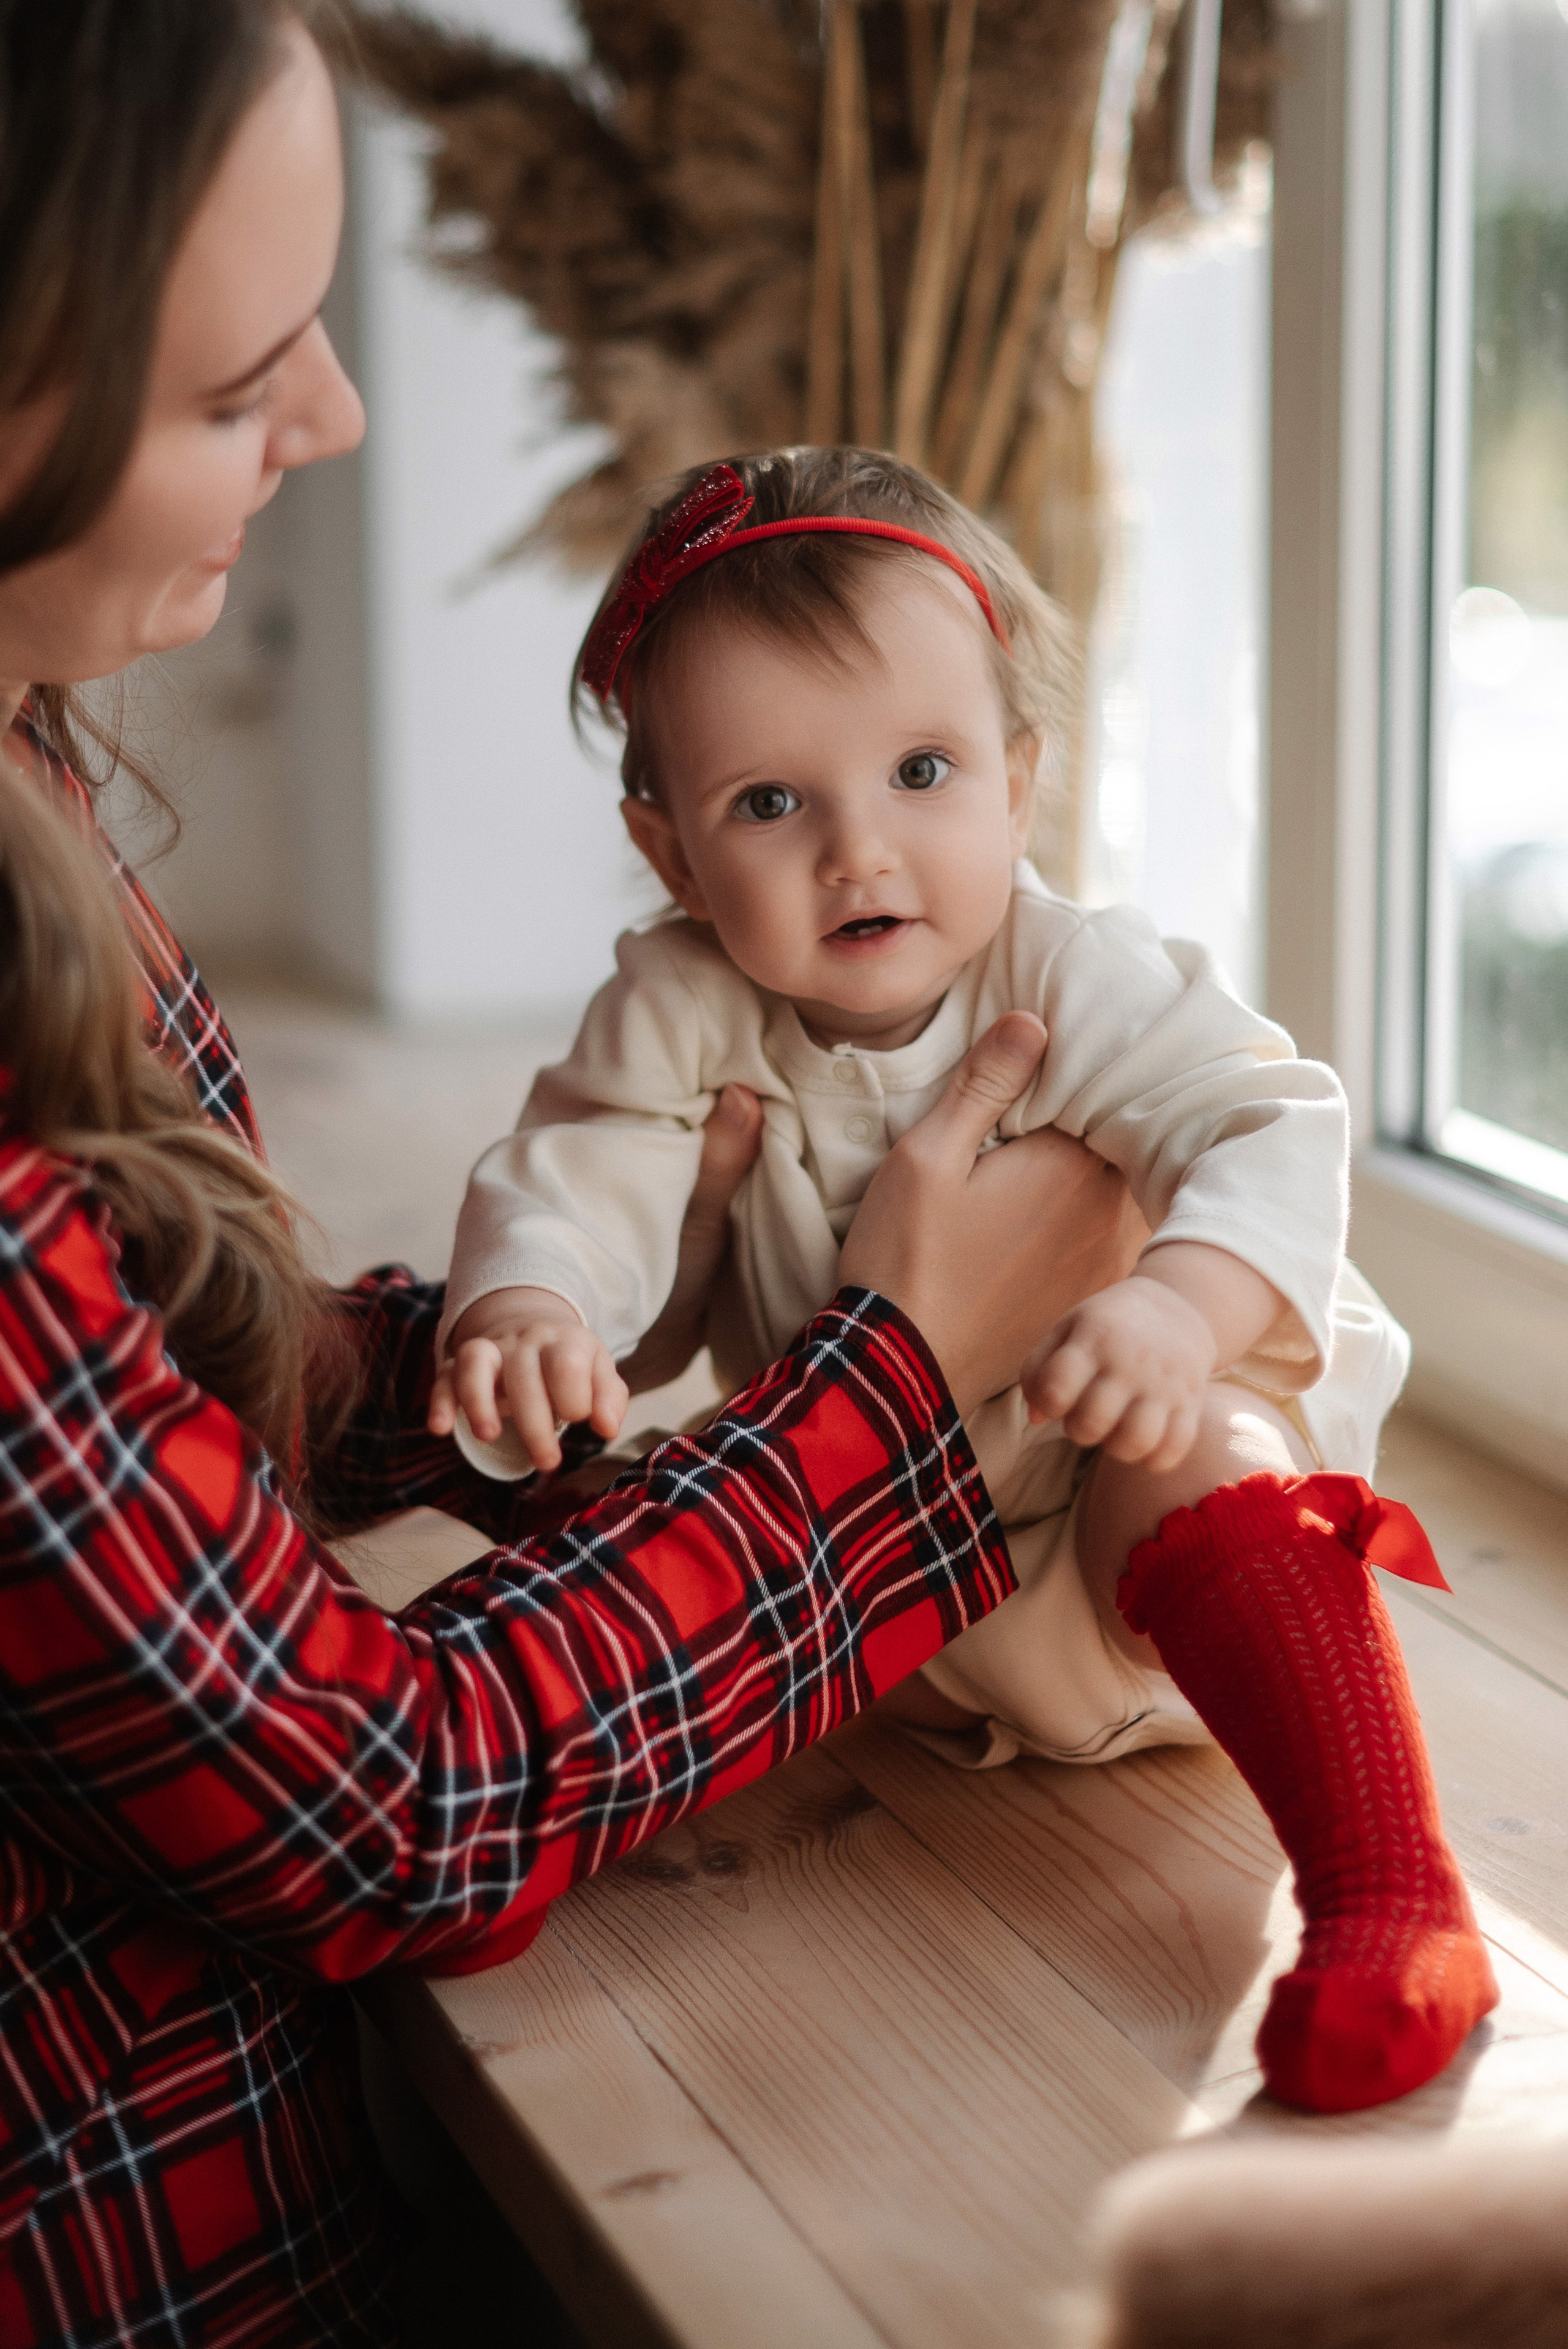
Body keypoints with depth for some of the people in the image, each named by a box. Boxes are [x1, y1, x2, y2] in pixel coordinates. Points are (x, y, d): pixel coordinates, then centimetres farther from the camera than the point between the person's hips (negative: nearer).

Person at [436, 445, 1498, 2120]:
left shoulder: (1077, 980, -18)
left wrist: (1184, 1304, -52)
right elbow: (575, 1181, -20)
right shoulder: (680, 1016, -11)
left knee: (1199, 1474, -34)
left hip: (1109, 1498, -4)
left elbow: (1264, 1131, -30)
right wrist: (520, 1307, -44)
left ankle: (1391, 1893, -33)